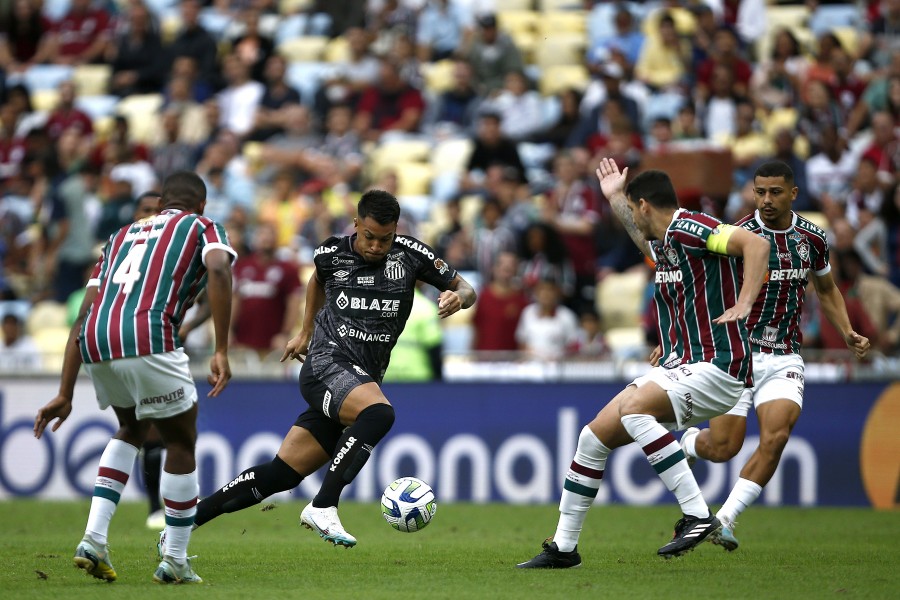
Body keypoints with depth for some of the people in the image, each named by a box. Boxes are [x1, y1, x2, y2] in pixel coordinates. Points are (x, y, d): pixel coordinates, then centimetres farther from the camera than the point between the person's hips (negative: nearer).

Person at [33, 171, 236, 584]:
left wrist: (65, 394, 25)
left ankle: (94, 539, 17)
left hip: (96, 346, 6)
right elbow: (218, 271, -8)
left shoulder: (123, 235, 32)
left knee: (131, 431, 30)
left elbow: (83, 318, 26)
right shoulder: (202, 227, 17)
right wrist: (221, 351, -11)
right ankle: (175, 562, 19)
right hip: (148, 341, -6)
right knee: (181, 444, 15)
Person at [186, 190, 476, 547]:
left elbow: (464, 288, 9)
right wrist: (306, 333, 31)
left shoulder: (409, 255, 3)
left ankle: (183, 522, 10)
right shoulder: (332, 253, 2)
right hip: (326, 364, -3)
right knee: (379, 413, -36)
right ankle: (323, 507, -33)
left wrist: (458, 296, -14)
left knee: (280, 475, 1)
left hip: (363, 380, 3)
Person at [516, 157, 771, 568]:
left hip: (716, 367, -10)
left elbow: (757, 244, -27)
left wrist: (743, 305, -31)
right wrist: (614, 198, 44)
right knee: (594, 436, 5)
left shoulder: (689, 228, -13)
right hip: (678, 365, 10)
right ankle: (564, 546, 16)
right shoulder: (662, 243, 16)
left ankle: (698, 515, -29)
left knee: (632, 407, -32)